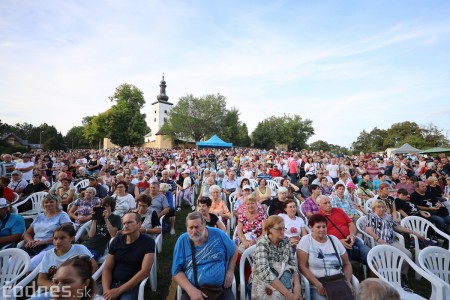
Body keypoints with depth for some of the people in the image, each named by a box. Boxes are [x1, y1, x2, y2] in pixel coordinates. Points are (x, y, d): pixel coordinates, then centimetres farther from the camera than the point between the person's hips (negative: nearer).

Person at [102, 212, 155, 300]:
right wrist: (106, 290, -14)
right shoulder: (116, 241, 3)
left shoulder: (148, 242, -11)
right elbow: (107, 268, 3)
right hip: (111, 283, 4)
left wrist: (118, 290, -17)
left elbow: (145, 271, -15)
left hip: (132, 285, -4)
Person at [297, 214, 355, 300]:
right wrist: (318, 284, -17)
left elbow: (347, 264, 14)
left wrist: (348, 281, -2)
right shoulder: (306, 240, -5)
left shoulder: (334, 239, 9)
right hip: (317, 285, -4)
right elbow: (302, 266, -10)